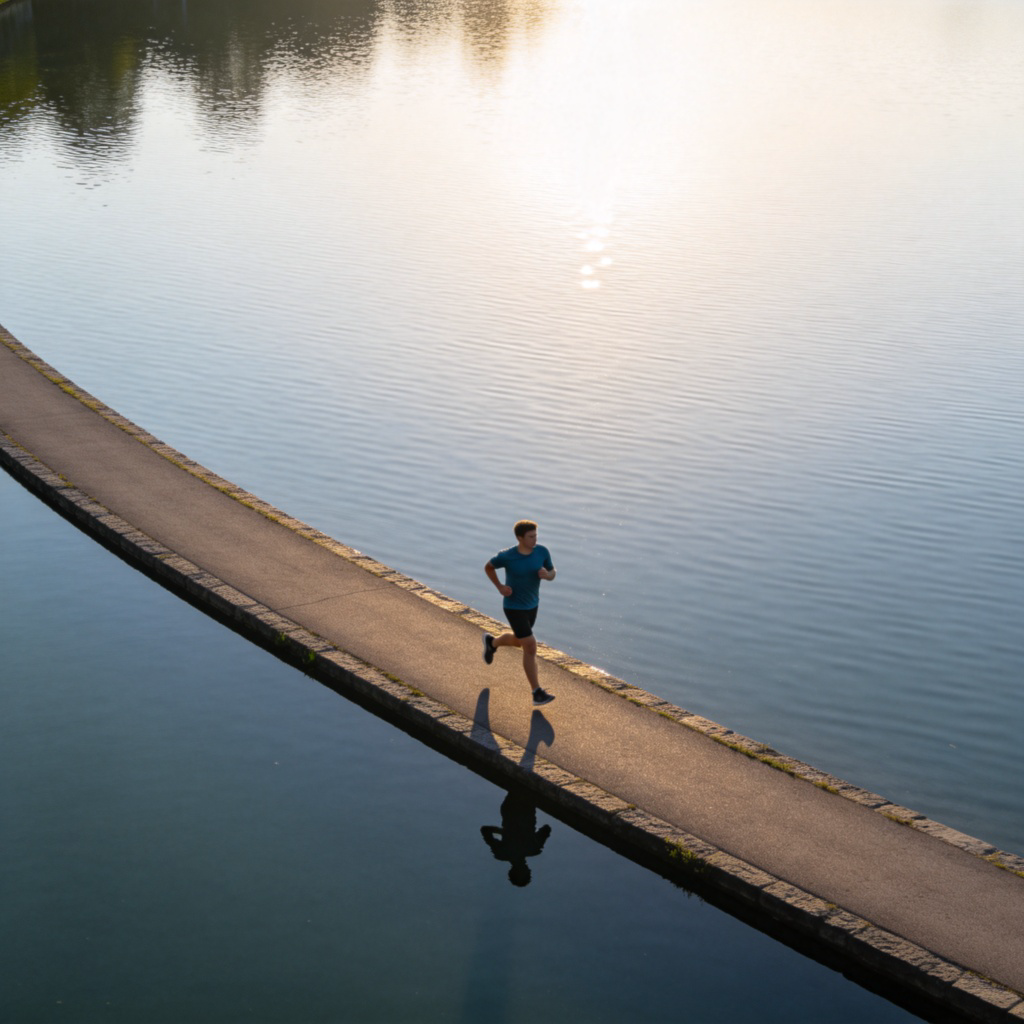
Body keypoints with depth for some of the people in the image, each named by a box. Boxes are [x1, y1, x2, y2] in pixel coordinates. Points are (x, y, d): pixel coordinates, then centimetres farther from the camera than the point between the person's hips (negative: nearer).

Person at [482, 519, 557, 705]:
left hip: (532, 605, 6)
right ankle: (537, 693, -2)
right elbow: (488, 566, -4)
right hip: (514, 607, -6)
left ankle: (492, 643, 58)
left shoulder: (542, 551, -14)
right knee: (531, 648, -11)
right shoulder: (506, 556, -24)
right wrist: (499, 587, -15)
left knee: (519, 642, 27)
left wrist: (546, 574, -25)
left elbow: (552, 573, -1)